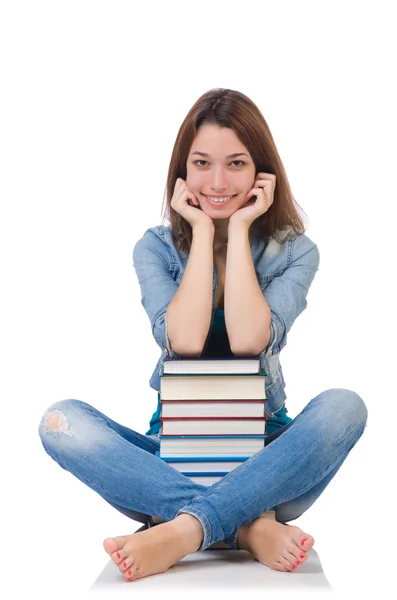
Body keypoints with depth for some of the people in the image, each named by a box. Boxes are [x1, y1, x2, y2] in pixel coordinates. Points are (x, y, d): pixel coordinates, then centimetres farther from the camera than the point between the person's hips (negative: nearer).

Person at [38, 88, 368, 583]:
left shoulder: (294, 252, -1)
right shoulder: (156, 248, 1)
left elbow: (248, 340, -19)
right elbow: (184, 342, -17)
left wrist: (238, 229, -13)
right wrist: (204, 230, -11)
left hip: (264, 461, 0)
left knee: (344, 406, -30)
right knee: (62, 422, -26)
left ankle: (182, 533, -36)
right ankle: (250, 527, -34)